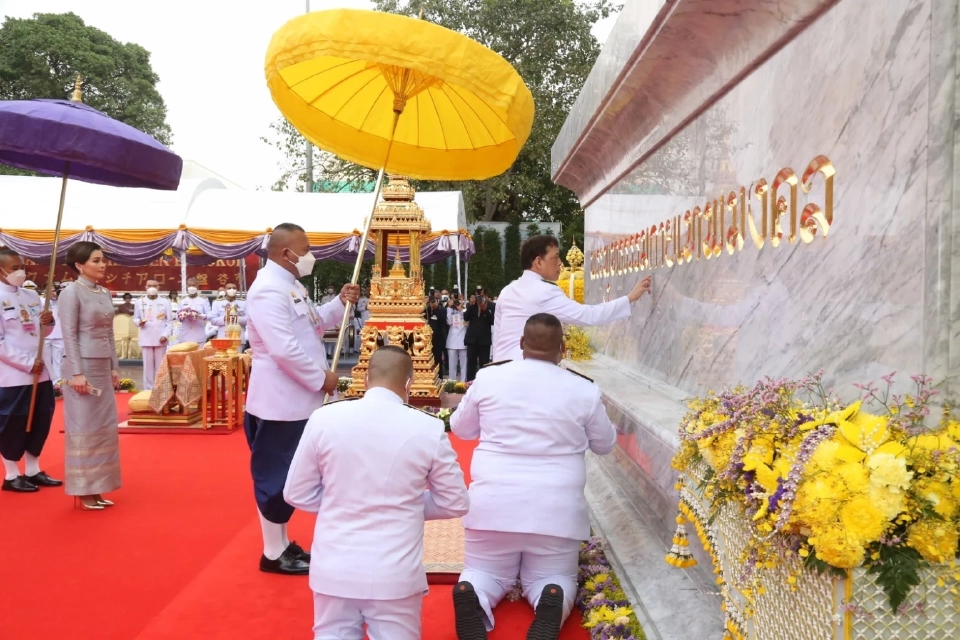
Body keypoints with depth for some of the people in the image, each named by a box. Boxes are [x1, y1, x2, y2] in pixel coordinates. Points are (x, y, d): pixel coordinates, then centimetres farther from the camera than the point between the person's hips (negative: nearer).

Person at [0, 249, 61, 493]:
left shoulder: (32, 296, 11)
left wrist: (48, 322, -6)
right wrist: (27, 363, -18)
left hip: (39, 372, 7)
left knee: (41, 420, 12)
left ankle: (32, 470, 26)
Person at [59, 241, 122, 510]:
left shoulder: (105, 293, 12)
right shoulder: (71, 292, -9)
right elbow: (69, 336, -14)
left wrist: (114, 367, 11)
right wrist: (77, 373, -19)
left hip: (103, 367, 8)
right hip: (83, 366, -8)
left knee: (104, 428, 9)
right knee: (84, 428, -1)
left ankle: (95, 489, 18)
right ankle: (82, 491, 9)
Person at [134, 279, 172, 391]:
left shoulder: (165, 302, 6)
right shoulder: (140, 302, 9)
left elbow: (170, 321, 3)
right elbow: (135, 318, 12)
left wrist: (165, 335, -8)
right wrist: (139, 322, -12)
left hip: (160, 338, -1)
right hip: (146, 338, 1)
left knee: (160, 365, 1)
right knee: (148, 365, 2)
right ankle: (148, 389, 8)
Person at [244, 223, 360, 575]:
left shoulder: (289, 285, 13)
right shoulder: (268, 289, -21)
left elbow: (312, 323, 25)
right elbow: (284, 348, -29)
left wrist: (340, 303, 9)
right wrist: (321, 378, -19)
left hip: (296, 399, 11)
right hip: (278, 401, -11)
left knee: (288, 475, 18)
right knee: (275, 476, 2)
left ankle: (282, 544, 31)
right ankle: (273, 553, 15)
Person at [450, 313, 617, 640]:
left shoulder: (488, 378, -3)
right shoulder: (584, 390, -4)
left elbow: (461, 428, 13)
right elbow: (605, 444, 12)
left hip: (494, 503, 1)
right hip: (556, 508, 0)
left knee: (486, 572, 20)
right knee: (554, 577, 19)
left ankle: (472, 595, -15)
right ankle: (552, 604, -16)